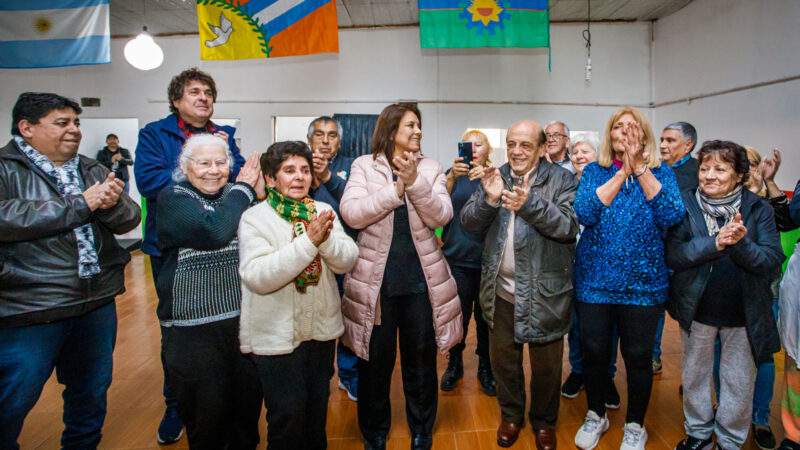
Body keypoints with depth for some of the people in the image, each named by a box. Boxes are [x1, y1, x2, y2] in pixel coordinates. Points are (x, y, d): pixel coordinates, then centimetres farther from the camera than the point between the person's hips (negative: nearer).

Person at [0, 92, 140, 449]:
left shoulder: (92, 171, 9)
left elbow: (130, 219, 3)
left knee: (91, 397, 20)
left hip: (98, 305, 5)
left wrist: (112, 203, -20)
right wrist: (81, 204, -21)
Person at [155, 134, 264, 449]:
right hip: (195, 327, -4)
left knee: (249, 405, 15)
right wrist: (244, 189, -13)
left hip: (245, 319, 4)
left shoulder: (237, 195, 9)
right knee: (208, 415, 9)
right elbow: (214, 232, -24)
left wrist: (259, 194, -11)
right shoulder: (173, 198, -5)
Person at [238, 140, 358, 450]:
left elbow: (347, 261, -5)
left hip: (322, 330, 4)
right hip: (276, 337, -4)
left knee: (318, 408, 22)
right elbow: (257, 277, -24)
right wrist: (308, 242, -29)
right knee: (287, 416, 8)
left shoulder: (323, 212, 1)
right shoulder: (254, 218, -11)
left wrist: (326, 239, -25)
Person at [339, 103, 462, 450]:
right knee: (375, 361, 10)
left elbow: (441, 216, -7)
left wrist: (414, 181, -19)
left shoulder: (430, 169, 6)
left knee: (421, 360, 13)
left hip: (421, 279, 2)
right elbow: (351, 213, -13)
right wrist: (397, 188, -16)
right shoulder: (364, 166, 2)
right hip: (376, 280, -1)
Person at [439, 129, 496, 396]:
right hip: (457, 257, 0)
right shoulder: (454, 175, 7)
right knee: (457, 316, 3)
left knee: (486, 317, 7)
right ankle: (454, 364, 26)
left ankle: (486, 368, 27)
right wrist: (452, 177, -27)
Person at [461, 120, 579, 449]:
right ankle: (511, 415, 42)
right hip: (501, 290, 3)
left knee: (546, 364, 13)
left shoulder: (562, 180, -6)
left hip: (544, 292, -3)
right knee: (503, 358, 18)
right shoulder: (494, 177, 4)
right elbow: (469, 222, -2)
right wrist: (488, 199, -21)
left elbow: (569, 227, -18)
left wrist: (530, 204, -31)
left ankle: (544, 422, 38)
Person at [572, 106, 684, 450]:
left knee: (638, 356, 8)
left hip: (643, 280, 0)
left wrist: (640, 169, -18)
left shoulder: (661, 172, 2)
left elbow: (672, 216, -15)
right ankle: (596, 415, 34)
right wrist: (622, 172, -17)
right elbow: (584, 212, -15)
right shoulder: (595, 170, 3)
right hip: (595, 277, 1)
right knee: (594, 351, 10)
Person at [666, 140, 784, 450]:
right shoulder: (685, 205, -5)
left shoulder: (758, 209, -3)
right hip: (697, 309, 0)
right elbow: (672, 254, -15)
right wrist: (714, 242, -27)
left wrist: (741, 243, -28)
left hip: (744, 313, 0)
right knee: (694, 376, 17)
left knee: (739, 384, 14)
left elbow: (772, 261, -12)